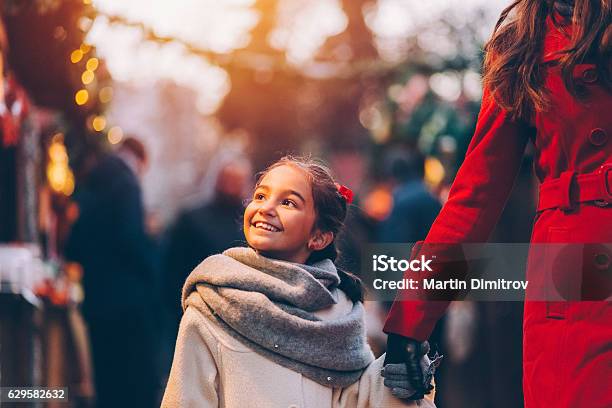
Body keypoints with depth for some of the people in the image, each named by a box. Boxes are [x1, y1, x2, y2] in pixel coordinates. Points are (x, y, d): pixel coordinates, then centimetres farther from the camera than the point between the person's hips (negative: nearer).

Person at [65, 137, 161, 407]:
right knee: (139, 385, -5)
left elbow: (73, 246, 12)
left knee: (108, 383, 12)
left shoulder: (89, 187, 13)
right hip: (129, 299, -8)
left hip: (96, 300, 8)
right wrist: (153, 271, -7)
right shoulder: (126, 183, -10)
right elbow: (132, 238, -20)